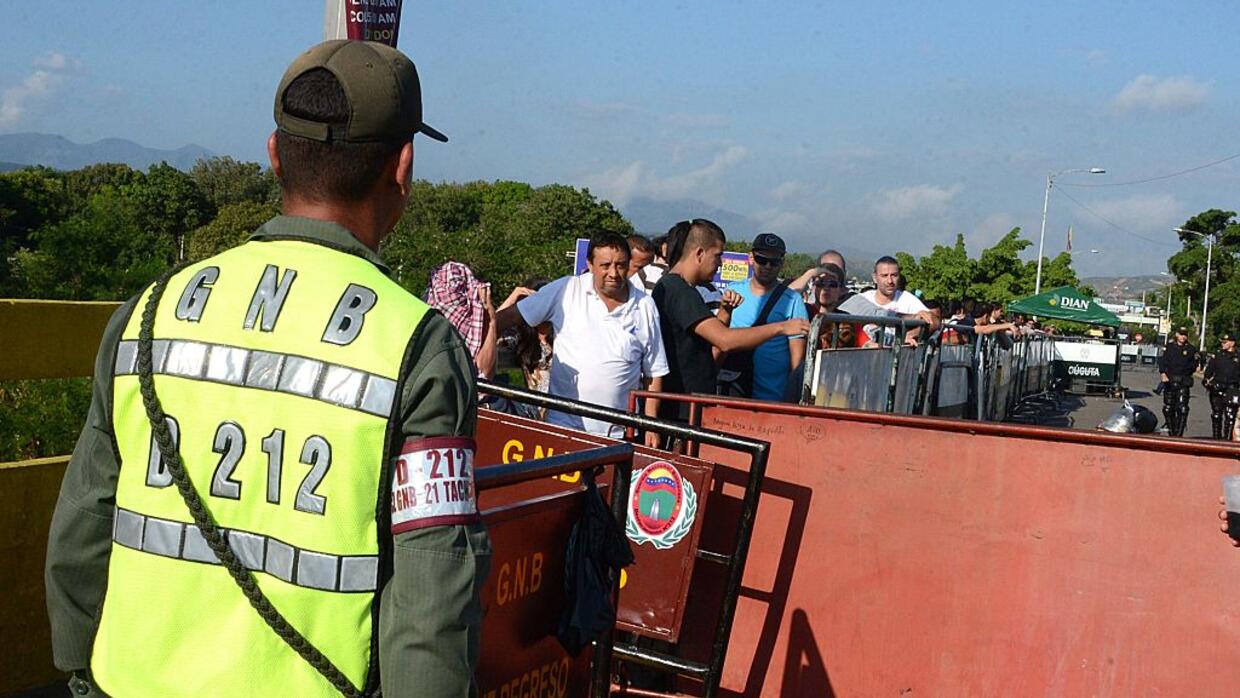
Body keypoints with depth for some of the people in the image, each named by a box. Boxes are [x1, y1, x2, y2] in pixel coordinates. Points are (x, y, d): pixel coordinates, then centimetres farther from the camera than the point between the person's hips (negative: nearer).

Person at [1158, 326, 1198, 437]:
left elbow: (1194, 364, 14)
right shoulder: (1169, 346, 7)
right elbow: (1162, 360, -1)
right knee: (1168, 408, 6)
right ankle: (1171, 433, 19)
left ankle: (1179, 434, -14)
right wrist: (1163, 374, -14)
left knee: (1182, 409, -13)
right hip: (1169, 381, 1)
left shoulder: (1191, 349, 8)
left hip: (1183, 382, -1)